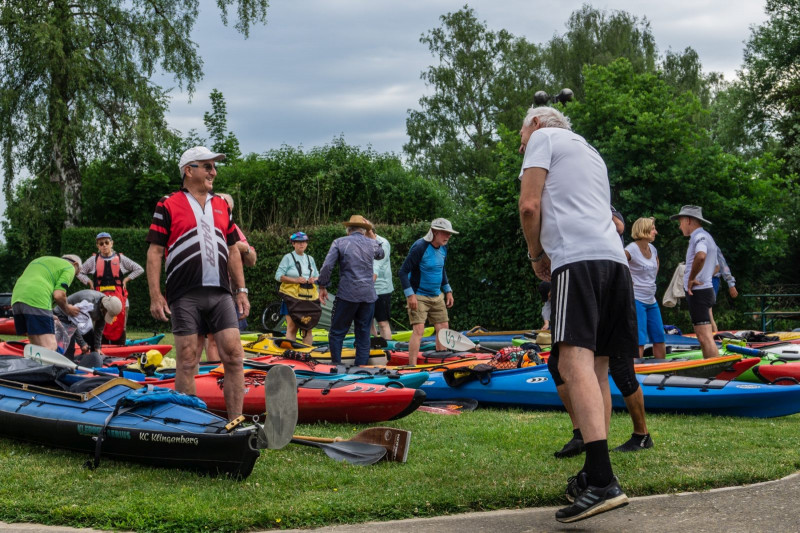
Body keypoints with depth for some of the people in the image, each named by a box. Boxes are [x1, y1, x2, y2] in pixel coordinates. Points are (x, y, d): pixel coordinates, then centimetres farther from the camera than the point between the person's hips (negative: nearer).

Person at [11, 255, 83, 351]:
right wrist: (67, 309, 15)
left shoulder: (39, 260, 33)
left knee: (38, 347, 13)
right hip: (37, 302, -8)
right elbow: (58, 295, -6)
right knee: (50, 348, -11)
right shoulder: (69, 267, 9)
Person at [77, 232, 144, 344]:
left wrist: (126, 279, 6)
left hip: (118, 298, -1)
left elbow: (139, 269, 15)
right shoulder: (93, 260, 12)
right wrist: (89, 281, 7)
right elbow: (79, 272, 20)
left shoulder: (120, 258, 9)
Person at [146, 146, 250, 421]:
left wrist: (241, 290, 14)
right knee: (187, 361, -1)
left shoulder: (222, 206, 18)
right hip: (185, 297, -4)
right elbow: (154, 252, -1)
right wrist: (155, 295, -9)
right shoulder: (168, 205, 3)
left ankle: (236, 422, 1)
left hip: (220, 294, 4)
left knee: (234, 356, -4)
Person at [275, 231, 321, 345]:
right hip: (292, 296, -5)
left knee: (308, 327, 3)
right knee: (292, 327, -9)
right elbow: (278, 276, -4)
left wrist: (314, 279, -3)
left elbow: (317, 276, 22)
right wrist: (295, 280, -15)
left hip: (309, 297, 5)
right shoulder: (288, 258, 2)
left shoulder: (310, 259, 18)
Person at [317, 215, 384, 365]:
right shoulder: (372, 243, 8)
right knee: (363, 335, 9)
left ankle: (336, 367, 1)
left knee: (337, 333, 5)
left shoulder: (339, 242, -1)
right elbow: (381, 254, 32)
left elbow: (327, 267, -8)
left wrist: (323, 286, 2)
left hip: (347, 295, -3)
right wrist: (373, 237, 35)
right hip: (368, 295, 3)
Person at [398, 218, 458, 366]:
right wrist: (410, 295, -24)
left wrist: (448, 291, 19)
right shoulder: (420, 247, -20)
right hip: (418, 297, -8)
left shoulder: (443, 248, 6)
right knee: (418, 330, -15)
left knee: (443, 328, 10)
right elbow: (403, 272, -19)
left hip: (437, 296, 8)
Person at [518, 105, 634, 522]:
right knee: (597, 367, 11)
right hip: (615, 258, 9)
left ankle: (603, 481, -33)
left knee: (575, 361, -19)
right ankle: (594, 473, 13)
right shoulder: (591, 154, 35)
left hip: (578, 258, -9)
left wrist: (536, 255, 12)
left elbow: (530, 205, -1)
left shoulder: (543, 137, 12)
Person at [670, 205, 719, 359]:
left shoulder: (699, 236, -11)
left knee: (705, 337, -14)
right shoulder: (707, 236, 22)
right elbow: (716, 266, 32)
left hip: (698, 292, -11)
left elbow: (701, 255, -34)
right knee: (704, 337, 12)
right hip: (706, 289, 11)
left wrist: (691, 279, -22)